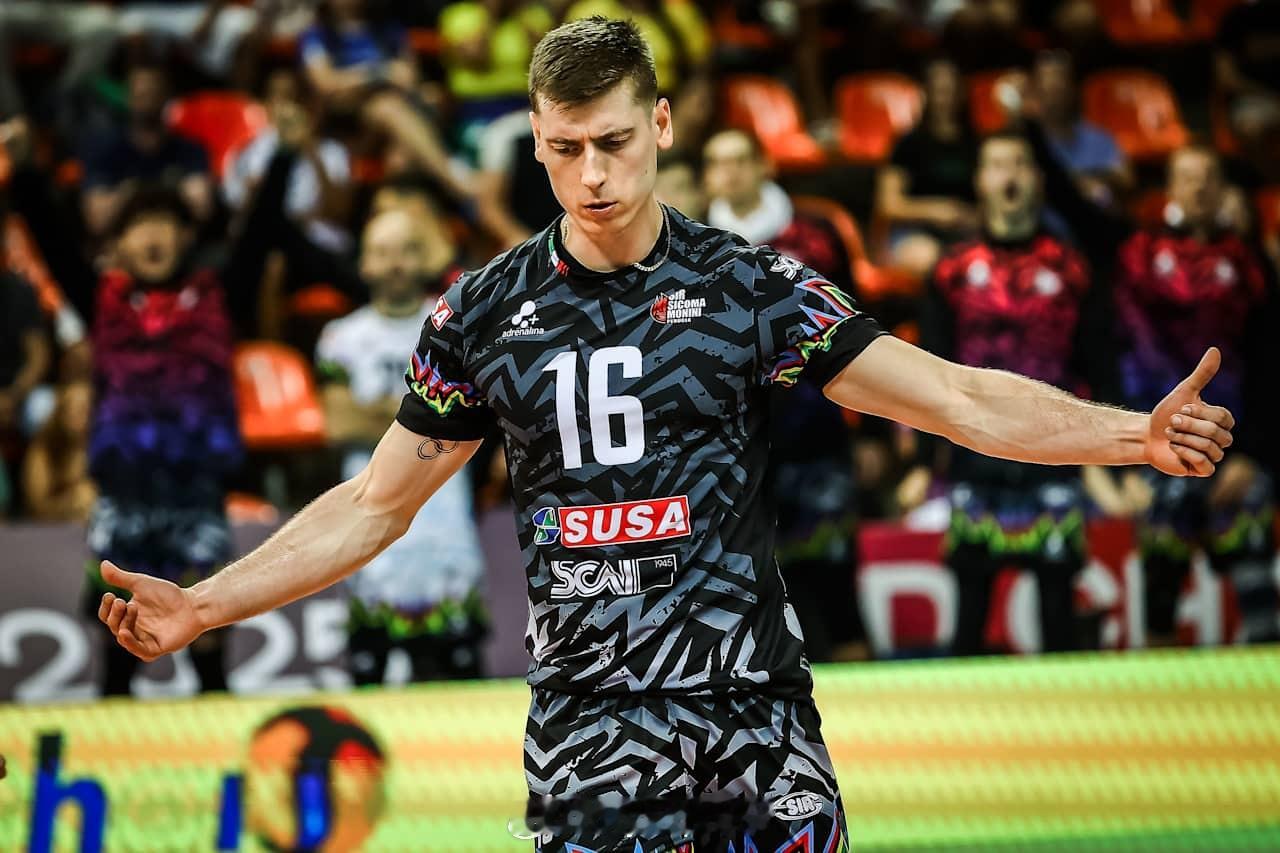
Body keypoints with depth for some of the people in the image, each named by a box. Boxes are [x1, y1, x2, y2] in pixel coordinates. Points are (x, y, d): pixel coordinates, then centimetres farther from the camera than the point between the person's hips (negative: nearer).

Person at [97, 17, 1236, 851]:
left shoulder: (752, 288, 1)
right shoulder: (485, 313, 7)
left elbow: (960, 399, -1)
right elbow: (377, 504, 13)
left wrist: (1136, 434, -14)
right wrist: (202, 605, 6)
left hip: (755, 698, 0)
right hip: (588, 715, 1)